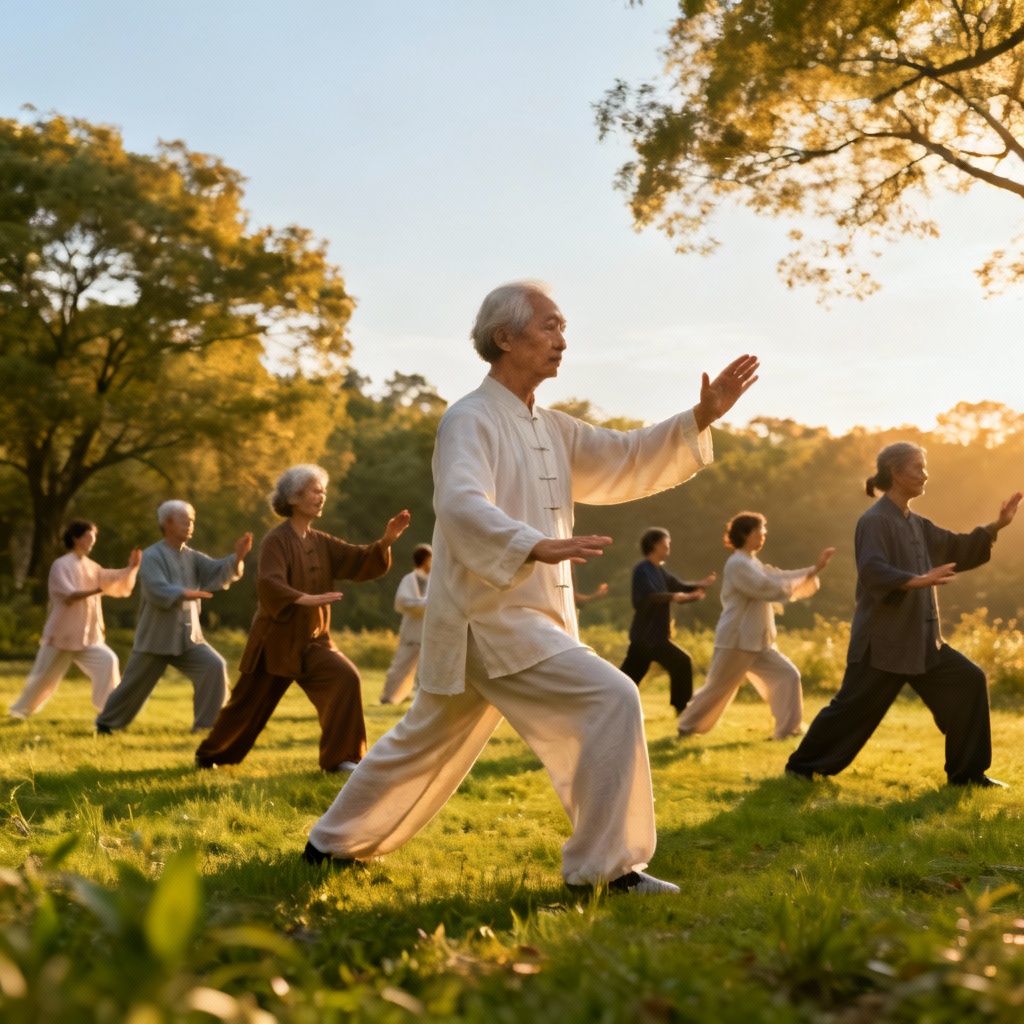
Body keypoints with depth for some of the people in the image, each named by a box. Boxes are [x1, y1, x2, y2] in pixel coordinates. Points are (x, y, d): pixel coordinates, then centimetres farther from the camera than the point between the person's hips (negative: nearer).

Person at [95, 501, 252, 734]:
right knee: (134, 685, 8)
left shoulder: (191, 557, 8)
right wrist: (186, 594, -46)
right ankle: (105, 723, 32)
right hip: (155, 638, -4)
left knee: (214, 667, -16)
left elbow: (218, 572, -8)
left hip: (188, 638, 5)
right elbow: (159, 591, -28)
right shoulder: (152, 556, -11)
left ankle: (205, 724, -8)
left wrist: (237, 557, -27)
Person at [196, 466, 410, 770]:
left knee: (345, 679, -17)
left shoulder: (321, 542, 5)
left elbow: (363, 561, -3)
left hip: (312, 640, 5)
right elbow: (269, 585, -29)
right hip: (276, 639, -5)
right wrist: (305, 599, -45)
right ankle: (209, 754, 33)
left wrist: (386, 541, -21)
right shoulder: (276, 541, -13)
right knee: (247, 705, 7)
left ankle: (340, 757, -10)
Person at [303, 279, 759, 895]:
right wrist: (535, 547, -43)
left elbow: (625, 459, 14)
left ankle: (333, 844, 34)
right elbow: (462, 506, -27)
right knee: (611, 700, -17)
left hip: (528, 618, 9)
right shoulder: (470, 420, -11)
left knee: (424, 746, 19)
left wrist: (701, 419, 2)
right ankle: (605, 864, -9)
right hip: (491, 618, -9)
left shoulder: (550, 429, 16)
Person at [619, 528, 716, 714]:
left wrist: (700, 586, -6)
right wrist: (672, 597, -41)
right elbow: (649, 596, -29)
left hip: (646, 635, 10)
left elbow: (680, 588, 12)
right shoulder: (642, 569, -13)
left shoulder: (659, 570, 16)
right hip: (648, 635, -10)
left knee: (630, 675, 10)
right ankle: (682, 710, -3)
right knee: (682, 663, -10)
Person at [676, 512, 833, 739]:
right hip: (736, 641, -9)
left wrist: (815, 569, 2)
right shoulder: (737, 564, -15)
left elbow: (780, 579, 14)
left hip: (757, 643, 9)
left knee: (787, 675, -2)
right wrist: (807, 576, -9)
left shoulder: (753, 564, 18)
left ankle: (788, 729, 0)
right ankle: (686, 727, 19)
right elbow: (768, 588, -22)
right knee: (718, 688, 2)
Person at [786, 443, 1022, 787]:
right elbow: (874, 572, -26)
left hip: (921, 639, 8)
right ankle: (801, 768, 13)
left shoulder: (916, 524, 14)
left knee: (968, 682, 2)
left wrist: (996, 526, 9)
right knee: (854, 706, -5)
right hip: (882, 640, -8)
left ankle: (967, 772, 11)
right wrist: (919, 580, -38)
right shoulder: (875, 520, -13)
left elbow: (958, 550, 19)